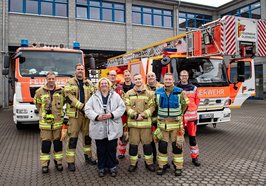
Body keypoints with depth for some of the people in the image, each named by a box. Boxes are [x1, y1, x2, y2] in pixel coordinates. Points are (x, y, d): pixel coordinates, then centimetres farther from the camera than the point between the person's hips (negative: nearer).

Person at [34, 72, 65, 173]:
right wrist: (44, 113, 11)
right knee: (46, 143, 3)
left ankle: (58, 161, 22)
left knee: (58, 142, 9)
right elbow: (37, 104, 11)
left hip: (58, 121, 2)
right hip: (45, 122, -1)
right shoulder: (40, 91, -2)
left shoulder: (61, 91, 2)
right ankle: (45, 163, 14)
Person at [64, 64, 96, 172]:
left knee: (87, 135, 14)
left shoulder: (89, 83, 14)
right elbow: (69, 97, -10)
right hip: (74, 114, -4)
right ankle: (70, 161, 7)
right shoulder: (70, 82, 2)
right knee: (73, 137, -2)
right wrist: (81, 106, -16)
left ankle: (88, 156, 30)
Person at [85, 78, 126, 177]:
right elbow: (87, 108, 0)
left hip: (112, 128, 0)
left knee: (112, 148, 9)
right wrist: (96, 116, -15)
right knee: (101, 149, 11)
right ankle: (101, 167, 26)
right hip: (99, 128, 1)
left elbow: (122, 107, -2)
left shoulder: (115, 95, 4)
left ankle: (112, 167, 25)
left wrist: (112, 115, -15)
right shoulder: (94, 96, 6)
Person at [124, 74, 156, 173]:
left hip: (146, 122, 0)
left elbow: (152, 107, -1)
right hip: (133, 122, 1)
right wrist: (135, 115, -14)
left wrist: (143, 115, -14)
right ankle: (133, 163, 22)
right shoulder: (128, 94, 7)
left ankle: (149, 162, 24)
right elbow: (127, 106, -1)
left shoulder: (149, 93, 5)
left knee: (147, 143, 7)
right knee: (133, 144, 7)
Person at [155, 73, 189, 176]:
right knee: (162, 145, 6)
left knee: (177, 145, 5)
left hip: (176, 123, -1)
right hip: (162, 123, 1)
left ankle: (178, 166, 19)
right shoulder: (158, 92, -1)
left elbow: (185, 104, 10)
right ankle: (162, 165, 22)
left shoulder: (180, 92, -5)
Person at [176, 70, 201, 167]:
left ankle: (195, 157, 19)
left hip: (192, 115, 2)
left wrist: (193, 109, 10)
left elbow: (197, 100, 14)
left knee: (192, 136, 7)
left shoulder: (194, 88, 8)